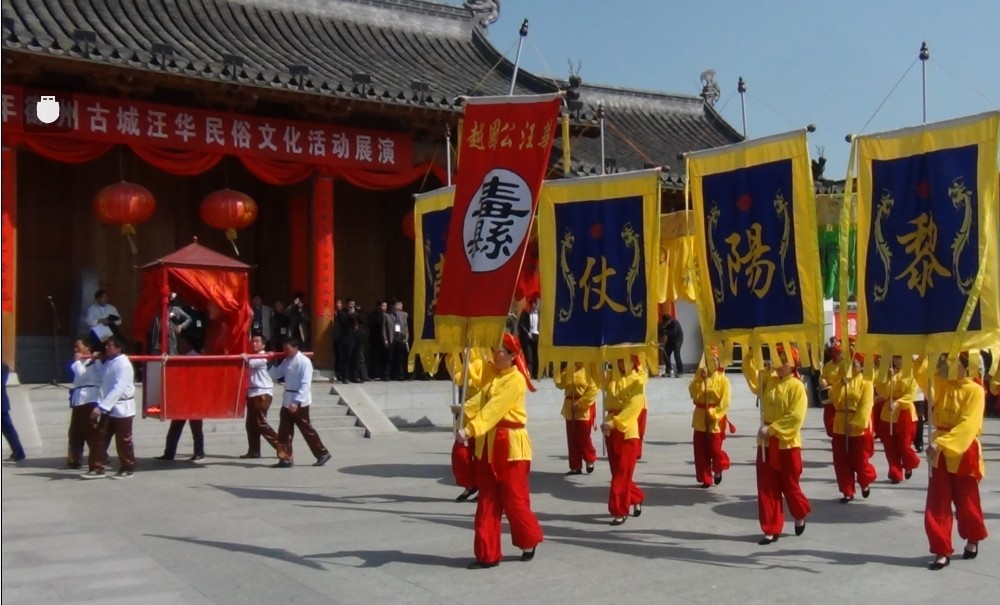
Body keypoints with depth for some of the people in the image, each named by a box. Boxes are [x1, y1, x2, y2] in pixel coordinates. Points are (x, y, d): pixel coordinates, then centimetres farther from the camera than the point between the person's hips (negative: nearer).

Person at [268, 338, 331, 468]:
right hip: (287, 400, 8)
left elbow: (305, 385, -20)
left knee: (306, 429, 2)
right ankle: (286, 458, 13)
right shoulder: (286, 361, 10)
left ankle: (322, 454, 15)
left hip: (299, 402, -8)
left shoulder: (304, 362, -15)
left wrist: (296, 402, -25)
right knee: (284, 431, 6)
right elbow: (275, 375, 16)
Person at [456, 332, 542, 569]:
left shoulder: (515, 380, -14)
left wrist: (469, 430, -34)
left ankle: (529, 542, 26)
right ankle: (488, 554, 10)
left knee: (514, 499, 3)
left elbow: (494, 409, -25)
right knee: (487, 501, 6)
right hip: (488, 445, 8)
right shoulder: (492, 376, 12)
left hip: (511, 446, -8)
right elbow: (480, 400, -1)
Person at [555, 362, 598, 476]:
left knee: (583, 437, -1)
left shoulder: (591, 368, -11)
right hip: (570, 408, 6)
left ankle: (590, 460, 24)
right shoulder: (568, 369, 8)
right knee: (572, 438, 7)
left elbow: (594, 388, -16)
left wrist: (580, 403, -18)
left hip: (585, 408, -6)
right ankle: (575, 467, 15)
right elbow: (560, 384, 3)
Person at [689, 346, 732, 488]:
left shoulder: (723, 380, -7)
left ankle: (718, 469, 30)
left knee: (714, 448, -2)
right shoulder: (699, 376, 3)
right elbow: (693, 393, -10)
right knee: (700, 450, 4)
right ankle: (705, 479, 15)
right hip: (700, 418, 4)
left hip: (715, 420, -3)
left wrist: (713, 414, -18)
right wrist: (700, 379, -17)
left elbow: (725, 402, -11)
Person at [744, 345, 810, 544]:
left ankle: (801, 515, 39)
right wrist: (751, 352, -16)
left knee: (790, 485, 10)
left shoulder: (797, 387, -12)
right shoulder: (768, 380, 4)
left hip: (787, 444, -5)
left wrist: (772, 429, -22)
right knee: (767, 487, 4)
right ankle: (771, 530, 11)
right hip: (766, 443, 5)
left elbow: (795, 417, -19)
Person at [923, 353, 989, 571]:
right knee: (937, 505, 1)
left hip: (964, 453, -4)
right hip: (940, 453, 4)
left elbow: (967, 425, -22)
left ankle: (972, 540, 39)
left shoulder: (975, 391, -13)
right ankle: (942, 551, 8)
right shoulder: (941, 384, 3)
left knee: (966, 503, 13)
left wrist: (941, 443, -30)